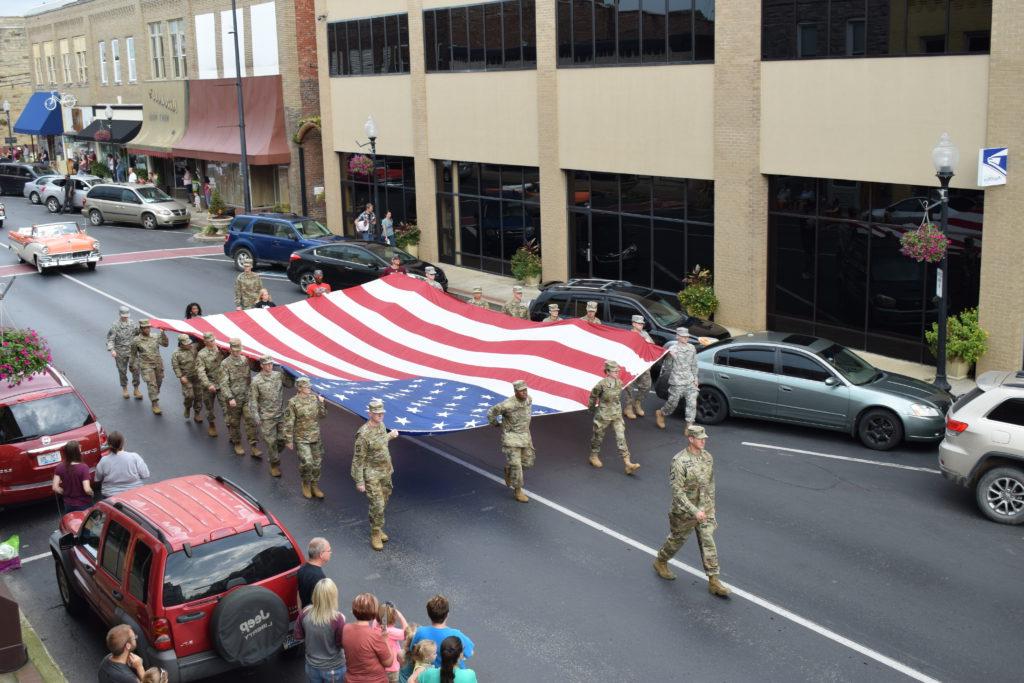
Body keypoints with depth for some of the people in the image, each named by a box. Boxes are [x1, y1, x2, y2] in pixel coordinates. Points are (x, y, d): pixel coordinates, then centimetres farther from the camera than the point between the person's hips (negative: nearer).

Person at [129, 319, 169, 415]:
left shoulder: (155, 337, 0)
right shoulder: (136, 341, -6)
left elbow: (165, 343, -5)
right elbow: (133, 354, 6)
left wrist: (163, 333, -14)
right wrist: (131, 365, 14)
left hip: (158, 364, 4)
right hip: (146, 365, -4)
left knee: (158, 383, 16)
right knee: (152, 385, -11)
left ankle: (155, 396, 41)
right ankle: (155, 405, -10)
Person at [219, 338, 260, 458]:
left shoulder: (245, 360, 3)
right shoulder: (225, 364, -11)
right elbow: (224, 384, -16)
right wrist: (230, 398, -24)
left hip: (246, 397, 3)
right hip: (233, 399, -3)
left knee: (251, 421, -4)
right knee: (234, 423, 11)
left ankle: (254, 447, -1)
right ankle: (237, 443, 30)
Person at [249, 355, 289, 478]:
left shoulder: (278, 375, 0)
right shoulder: (256, 381, -11)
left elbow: (290, 384, 12)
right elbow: (253, 400, -8)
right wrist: (255, 417, -12)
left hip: (281, 414, 4)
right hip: (266, 417, -4)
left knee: (282, 439, 8)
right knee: (271, 441, 1)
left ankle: (274, 455, 35)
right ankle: (274, 464, 17)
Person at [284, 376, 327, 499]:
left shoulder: (314, 398, 1)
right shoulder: (293, 402, -13)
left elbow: (323, 415, 6)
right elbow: (289, 423, -10)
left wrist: (321, 404, -10)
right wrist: (289, 441, -9)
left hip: (316, 438, 5)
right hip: (301, 439, -5)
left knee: (317, 463, 10)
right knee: (306, 463, -14)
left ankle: (315, 486, 28)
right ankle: (306, 484, 13)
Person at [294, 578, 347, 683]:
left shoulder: (305, 614, -17)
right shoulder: (336, 618, -29)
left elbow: (298, 636, -1)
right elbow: (343, 643, -16)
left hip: (312, 667, 4)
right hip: (333, 669, -3)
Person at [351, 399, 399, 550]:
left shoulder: (381, 426, -1)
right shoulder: (363, 433, -25)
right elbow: (358, 459, -19)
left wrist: (390, 435, 32)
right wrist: (359, 481, -17)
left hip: (385, 471, 8)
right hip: (371, 475, -8)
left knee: (383, 502, 17)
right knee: (377, 505, -8)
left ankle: (377, 529, 34)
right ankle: (375, 536, 7)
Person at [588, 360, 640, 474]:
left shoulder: (619, 383, -3)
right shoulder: (602, 384, -20)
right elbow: (593, 396, -4)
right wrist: (592, 407, 10)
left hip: (617, 415, 4)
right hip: (603, 415, -4)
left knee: (621, 438, -3)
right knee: (598, 436, 14)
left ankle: (628, 464, -7)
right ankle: (594, 456, 39)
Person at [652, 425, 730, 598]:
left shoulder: (707, 457, -1)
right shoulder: (679, 461, -22)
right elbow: (677, 491, -23)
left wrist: (711, 506, 16)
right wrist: (694, 511, -26)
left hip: (705, 509, 5)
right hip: (684, 511, -5)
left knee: (708, 543, 1)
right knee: (677, 539, 15)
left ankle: (713, 582, 5)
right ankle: (660, 562, 42)